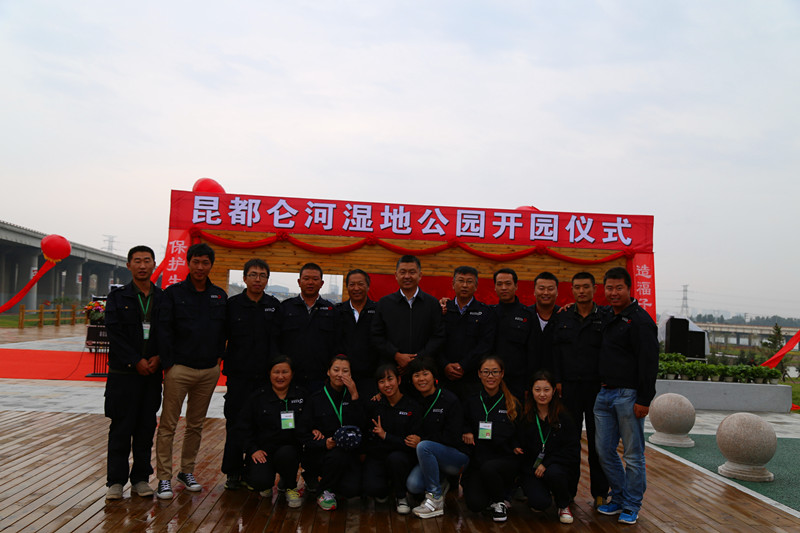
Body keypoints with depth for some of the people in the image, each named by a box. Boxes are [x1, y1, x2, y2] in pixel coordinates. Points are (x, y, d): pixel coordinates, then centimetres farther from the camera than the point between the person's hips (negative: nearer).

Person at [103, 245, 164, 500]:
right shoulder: (117, 297, 3)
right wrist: (135, 361, -12)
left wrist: (158, 358, -10)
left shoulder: (163, 298, 7)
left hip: (152, 372, 2)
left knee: (146, 426, 7)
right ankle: (116, 481, 13)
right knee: (121, 427, 2)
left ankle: (140, 478, 18)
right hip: (123, 372, -2)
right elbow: (114, 333, -6)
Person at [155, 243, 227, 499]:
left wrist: (219, 355, 7)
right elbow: (164, 330, -5)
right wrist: (168, 363, -9)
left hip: (209, 370, 4)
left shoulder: (219, 296, 9)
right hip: (180, 369, -3)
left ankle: (187, 471, 25)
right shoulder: (173, 293, -1)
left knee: (196, 425, 13)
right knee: (168, 425, -2)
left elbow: (224, 329, 17)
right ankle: (164, 478, 7)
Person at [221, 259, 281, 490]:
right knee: (235, 425, 4)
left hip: (267, 376, 1)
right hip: (239, 375, -1)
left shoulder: (275, 306, 6)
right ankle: (233, 473, 16)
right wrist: (225, 366, 1)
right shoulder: (232, 304, 1)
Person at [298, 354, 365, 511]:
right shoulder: (316, 398, 0)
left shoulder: (352, 397, 5)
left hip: (347, 453, 2)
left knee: (352, 489, -22)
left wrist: (354, 396, -16)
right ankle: (325, 492, -4)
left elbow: (359, 426, -9)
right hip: (318, 454, -2)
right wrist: (325, 443, -23)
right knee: (338, 455, -35)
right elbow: (304, 434, -4)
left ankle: (321, 479, 13)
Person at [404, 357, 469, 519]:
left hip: (458, 456, -5)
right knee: (413, 485, -22)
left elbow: (453, 437, -14)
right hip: (431, 457, 5)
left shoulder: (449, 400, -10)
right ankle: (441, 485, 13)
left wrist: (421, 440, -16)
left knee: (424, 446, -31)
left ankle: (436, 500, -17)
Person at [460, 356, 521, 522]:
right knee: (475, 504, -21)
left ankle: (500, 502, -3)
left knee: (488, 468, -35)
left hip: (506, 460, -1)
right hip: (477, 461, 1)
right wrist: (466, 433, -2)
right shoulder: (472, 402, 4)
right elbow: (463, 425, 18)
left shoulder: (513, 404, 0)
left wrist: (517, 448, -9)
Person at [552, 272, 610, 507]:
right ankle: (568, 491, 17)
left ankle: (600, 492, 17)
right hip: (569, 387, 2)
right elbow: (555, 351, 8)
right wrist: (557, 381, 1)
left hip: (597, 387, -2)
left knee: (597, 443, 4)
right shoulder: (562, 318, 9)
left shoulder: (605, 317, 2)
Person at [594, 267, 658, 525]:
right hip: (605, 394, 7)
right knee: (604, 451, 11)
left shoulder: (639, 320, -10)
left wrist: (644, 400, -18)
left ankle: (632, 506, 18)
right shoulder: (608, 319, 13)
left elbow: (649, 363, -14)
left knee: (633, 455, 4)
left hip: (628, 395, -7)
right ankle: (619, 499, 27)